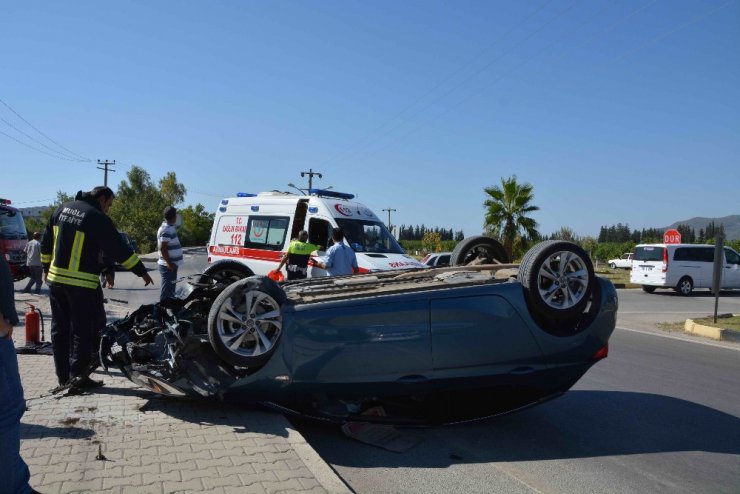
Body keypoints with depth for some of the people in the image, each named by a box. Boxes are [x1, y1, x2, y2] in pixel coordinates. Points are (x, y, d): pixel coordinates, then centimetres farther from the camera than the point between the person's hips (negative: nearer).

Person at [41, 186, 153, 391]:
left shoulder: (62, 209, 11)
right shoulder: (98, 218, -12)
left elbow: (46, 243, 17)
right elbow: (119, 249, -12)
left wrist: (47, 268, 28)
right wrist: (142, 272, -5)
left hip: (56, 279, 7)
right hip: (82, 284, -7)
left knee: (60, 328, 13)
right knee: (82, 331, 0)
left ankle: (63, 375, 20)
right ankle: (77, 377, 2)